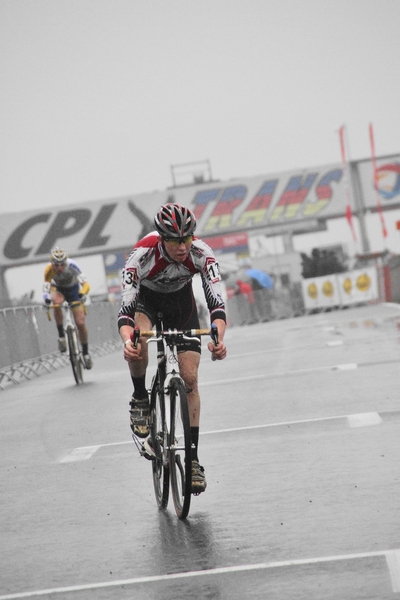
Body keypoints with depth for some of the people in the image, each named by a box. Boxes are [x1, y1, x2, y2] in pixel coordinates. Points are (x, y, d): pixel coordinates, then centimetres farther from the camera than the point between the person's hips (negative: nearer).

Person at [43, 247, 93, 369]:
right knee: (57, 302, -37)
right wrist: (46, 297, -59)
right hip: (58, 289, 0)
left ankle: (86, 353, 13)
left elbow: (85, 284, -40)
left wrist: (82, 294, -60)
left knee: (80, 323, -6)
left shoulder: (72, 265, -34)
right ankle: (61, 335, -19)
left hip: (73, 290, 0)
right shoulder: (49, 269, -31)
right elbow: (46, 287, -38)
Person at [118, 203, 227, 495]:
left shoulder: (202, 253, -32)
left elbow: (217, 302, -37)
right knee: (139, 341, -36)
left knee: (190, 377, -8)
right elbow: (126, 309, -40)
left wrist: (218, 338, -56)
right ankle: (140, 400, -7)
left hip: (181, 299, 2)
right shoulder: (142, 255, -37)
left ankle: (193, 458, -1)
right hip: (146, 297, -1)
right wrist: (127, 341, -60)